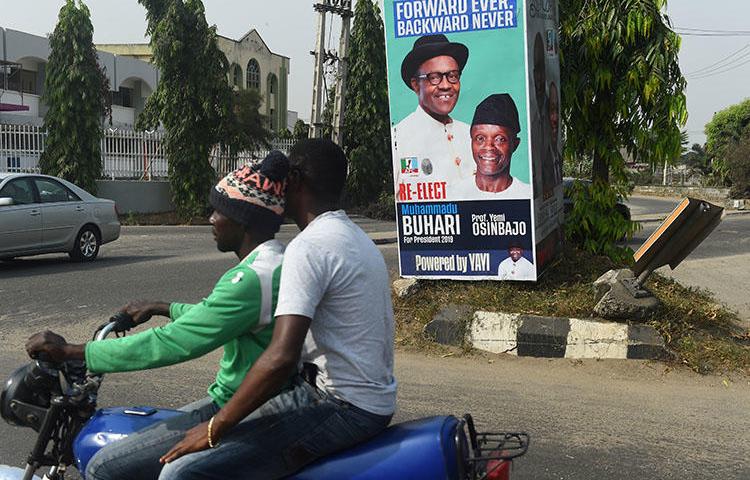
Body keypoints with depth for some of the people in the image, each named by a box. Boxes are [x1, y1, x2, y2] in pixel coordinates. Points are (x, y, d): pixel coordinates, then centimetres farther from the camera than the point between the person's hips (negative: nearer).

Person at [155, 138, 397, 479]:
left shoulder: (309, 246, -17)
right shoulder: (356, 237, 15)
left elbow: (281, 358, -26)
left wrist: (214, 429, -16)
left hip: (342, 407, -11)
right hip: (374, 397, 11)